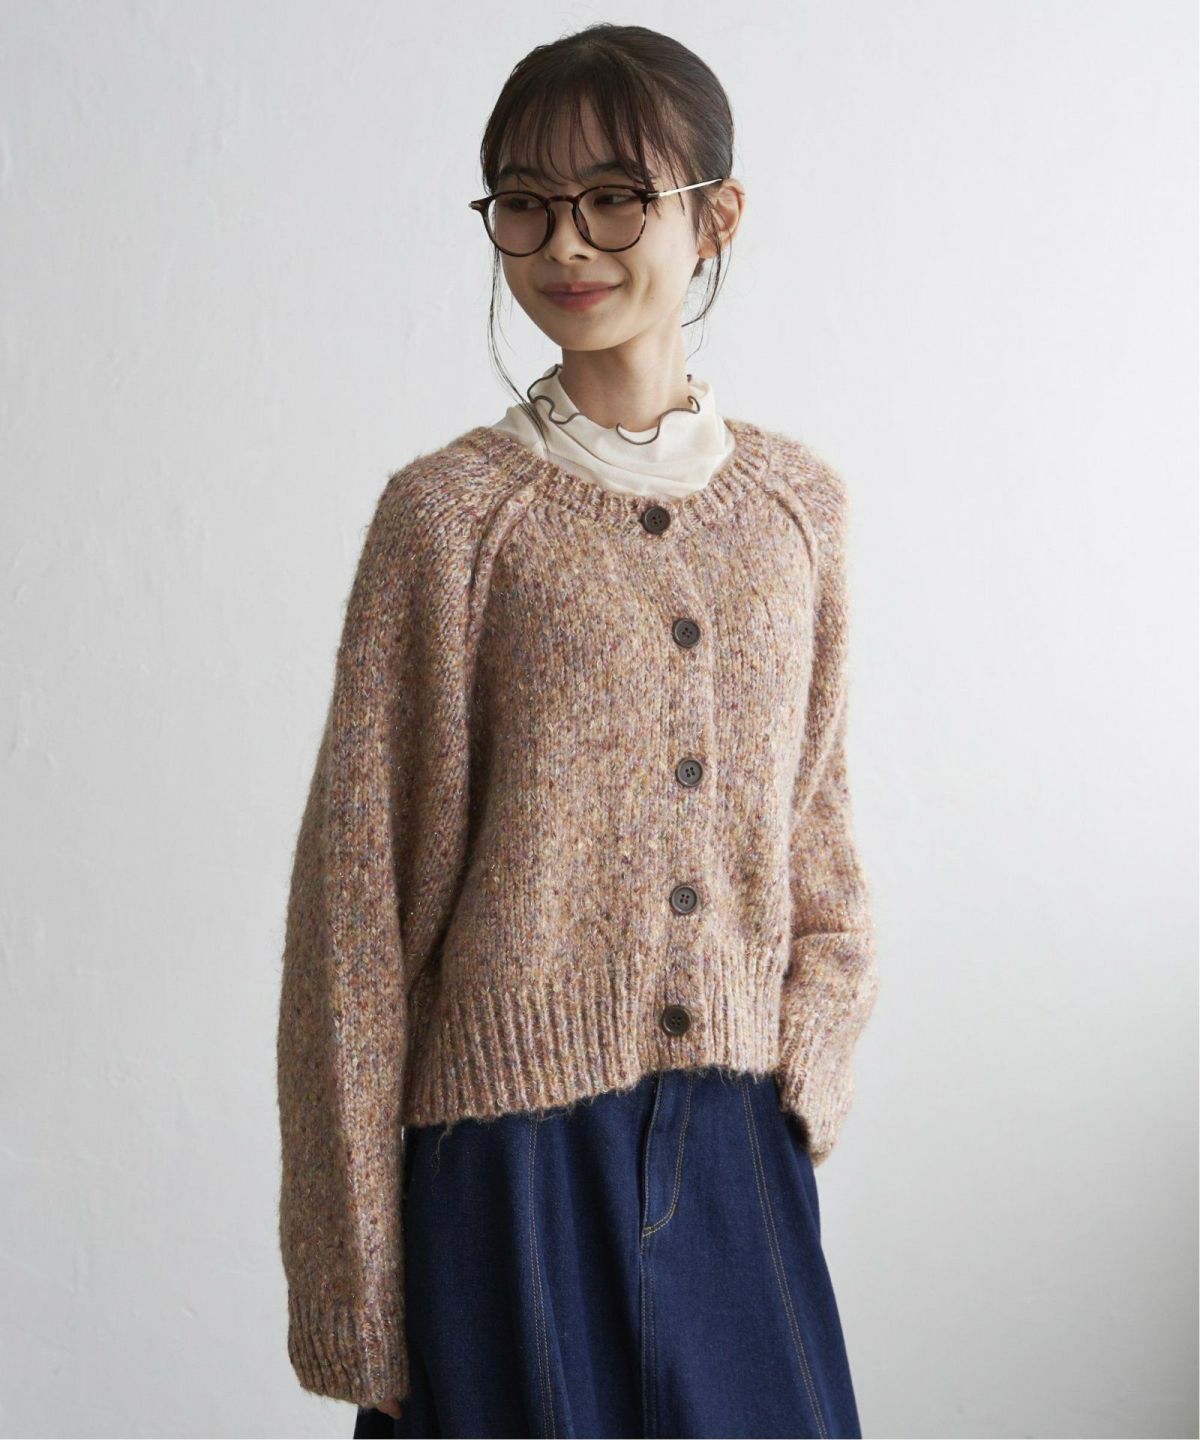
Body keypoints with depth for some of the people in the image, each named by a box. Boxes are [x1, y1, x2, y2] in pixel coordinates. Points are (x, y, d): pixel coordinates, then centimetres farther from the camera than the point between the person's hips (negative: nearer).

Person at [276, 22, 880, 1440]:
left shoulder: (796, 500, 6)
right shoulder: (453, 510, -6)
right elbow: (356, 894, -6)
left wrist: (814, 1049, -1)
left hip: (740, 1150, 4)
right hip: (517, 1149, -3)